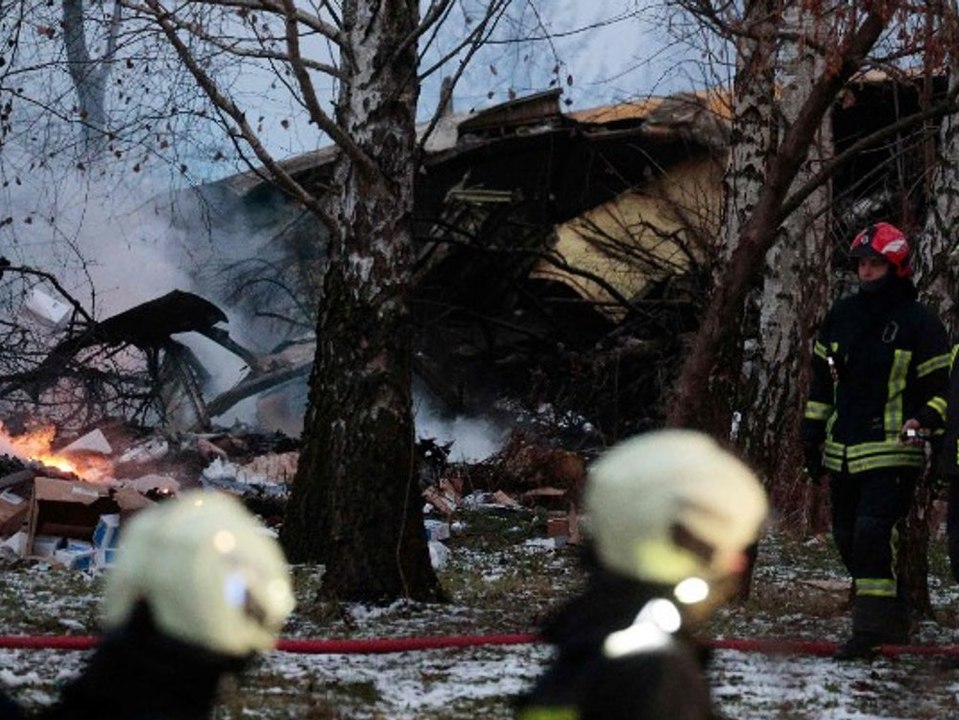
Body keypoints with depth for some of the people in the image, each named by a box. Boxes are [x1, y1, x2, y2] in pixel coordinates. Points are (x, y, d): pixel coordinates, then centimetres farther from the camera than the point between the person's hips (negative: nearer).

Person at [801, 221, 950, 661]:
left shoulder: (919, 324, -4)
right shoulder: (841, 315, 12)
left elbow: (941, 383, -1)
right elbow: (821, 379, 19)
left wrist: (927, 419, -20)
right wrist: (812, 436, 17)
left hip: (893, 453, -6)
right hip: (842, 454, 7)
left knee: (873, 533, -19)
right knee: (848, 540, 8)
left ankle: (871, 628, -15)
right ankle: (894, 623, 21)